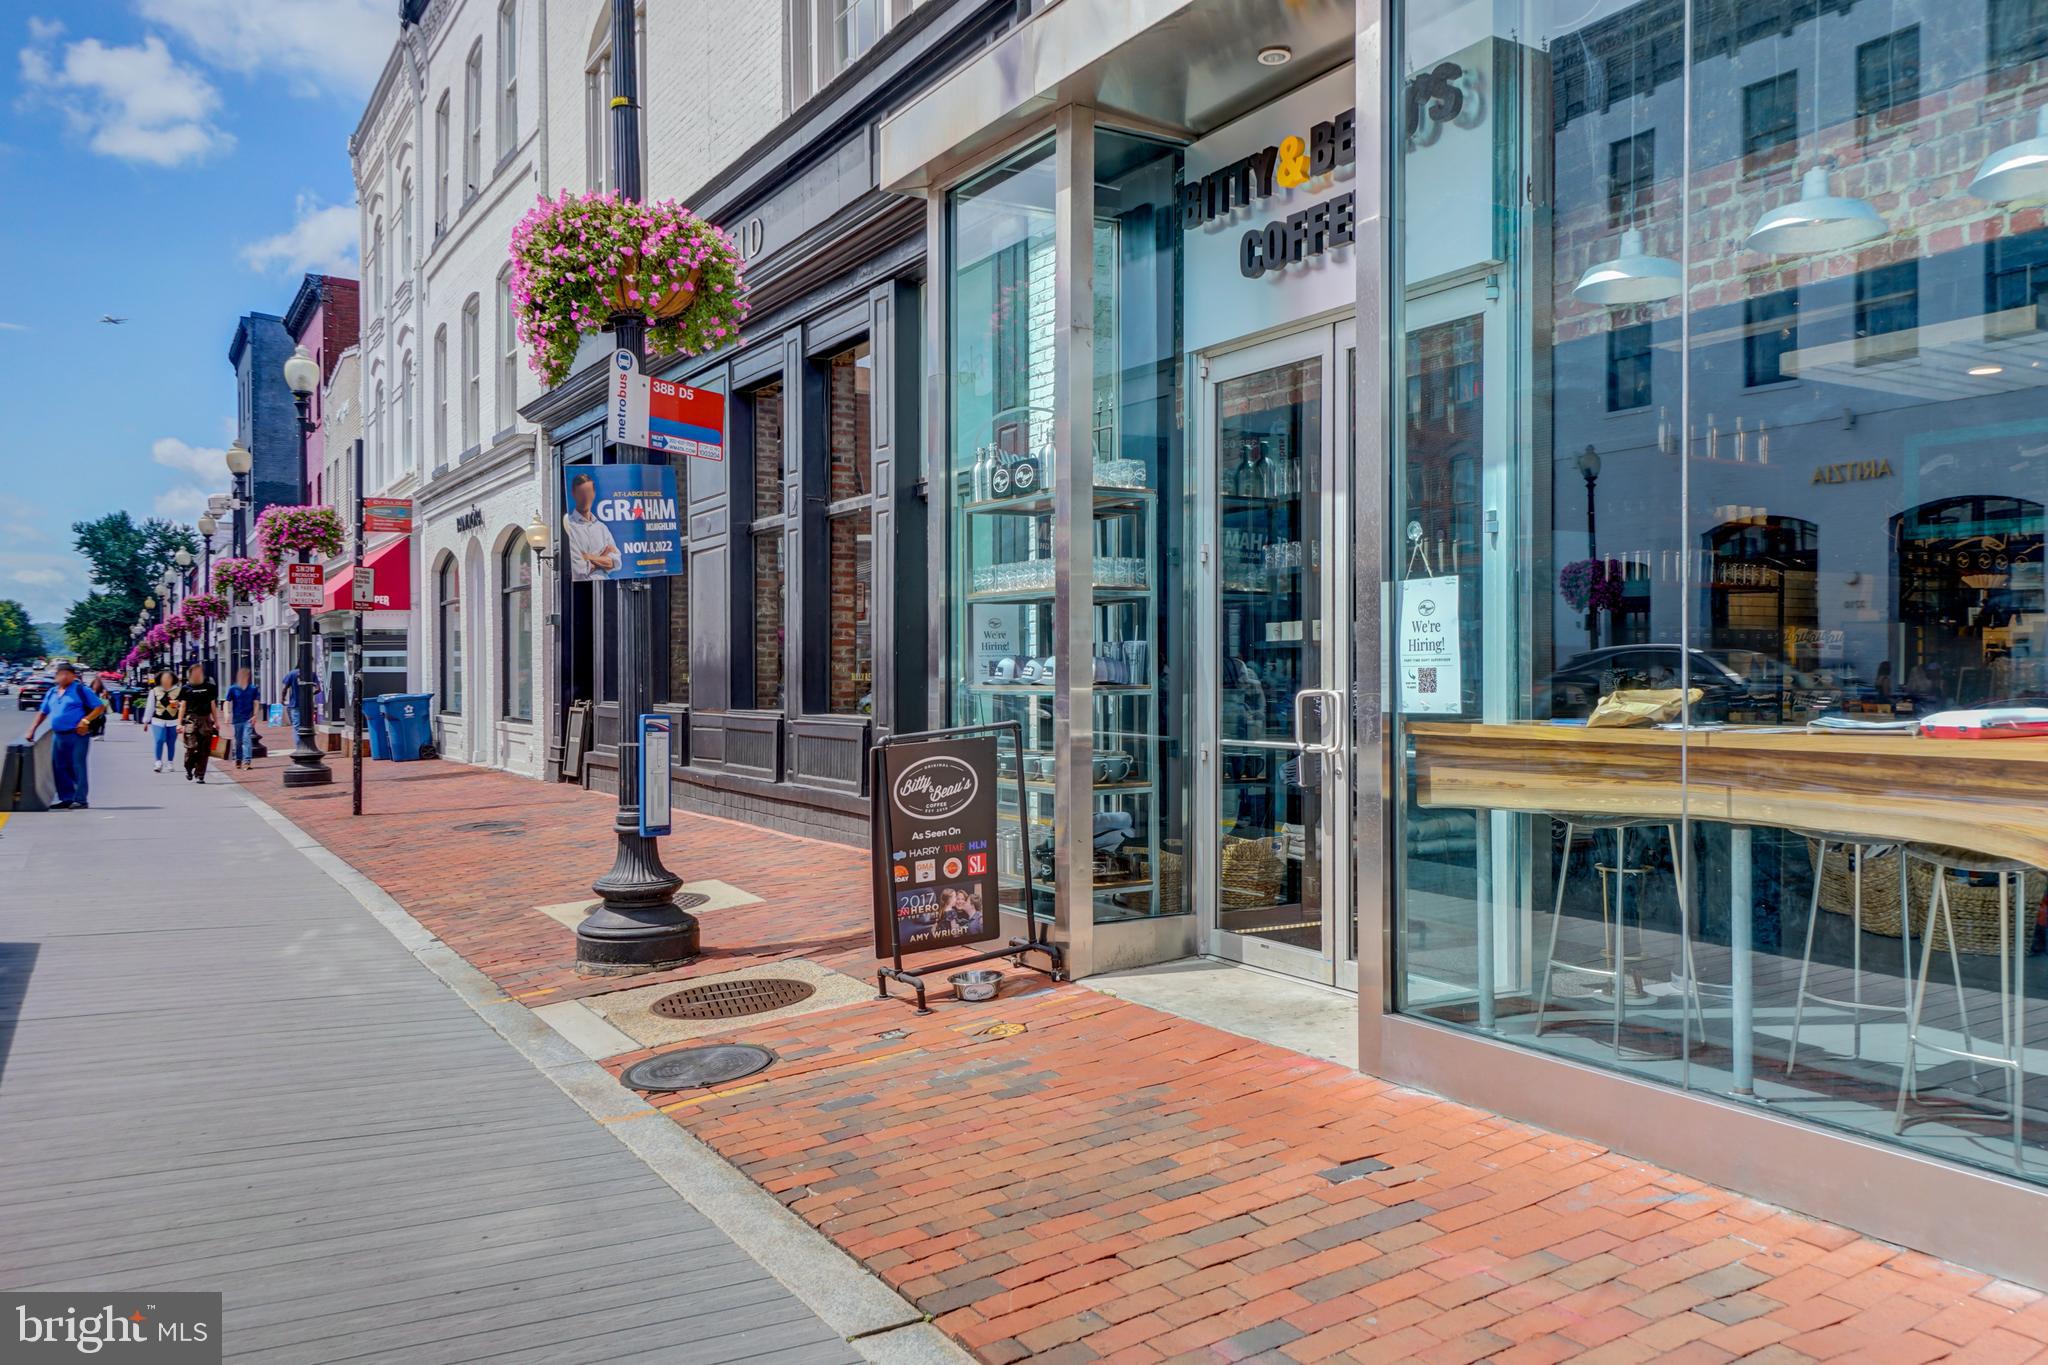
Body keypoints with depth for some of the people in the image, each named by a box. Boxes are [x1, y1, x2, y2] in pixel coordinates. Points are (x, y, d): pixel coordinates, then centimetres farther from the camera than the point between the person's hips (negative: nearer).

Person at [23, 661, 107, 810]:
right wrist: (32, 730, 16)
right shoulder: (52, 693, 17)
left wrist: (85, 720, -17)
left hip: (77, 735, -7)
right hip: (58, 736, 7)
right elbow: (42, 713, 25)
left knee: (77, 767, -6)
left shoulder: (81, 690, -2)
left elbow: (100, 707, -6)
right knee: (60, 767, 8)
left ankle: (81, 800, -4)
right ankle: (67, 798, 16)